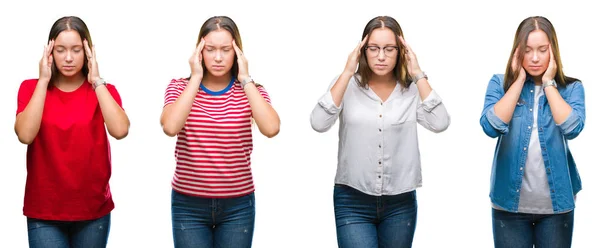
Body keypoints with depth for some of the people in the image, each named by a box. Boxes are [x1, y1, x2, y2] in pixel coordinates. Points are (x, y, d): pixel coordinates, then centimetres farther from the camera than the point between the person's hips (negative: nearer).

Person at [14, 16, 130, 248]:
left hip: (93, 210, 1)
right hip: (44, 211, -1)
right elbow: (25, 135, -17)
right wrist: (43, 81, -14)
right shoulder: (31, 88, 0)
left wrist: (97, 81, -14)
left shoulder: (103, 90, 1)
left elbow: (120, 130, -18)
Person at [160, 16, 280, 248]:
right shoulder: (181, 87, -1)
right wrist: (196, 78, -16)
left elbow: (271, 129, -20)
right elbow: (170, 127, -22)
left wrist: (245, 79, -15)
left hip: (238, 206, 1)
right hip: (188, 205, -1)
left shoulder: (250, 91, 1)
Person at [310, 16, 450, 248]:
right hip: (353, 202, -2)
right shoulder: (347, 84, -3)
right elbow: (318, 123, -17)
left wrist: (418, 75, -13)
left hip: (400, 204, 2)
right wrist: (347, 73, -17)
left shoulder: (412, 89, 0)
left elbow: (440, 123, -16)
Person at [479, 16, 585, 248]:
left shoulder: (571, 88, 2)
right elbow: (491, 126, -14)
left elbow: (572, 128, -16)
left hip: (556, 202, 0)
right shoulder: (500, 83, 1)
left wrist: (549, 83, -10)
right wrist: (519, 80, -10)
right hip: (510, 202, 0)